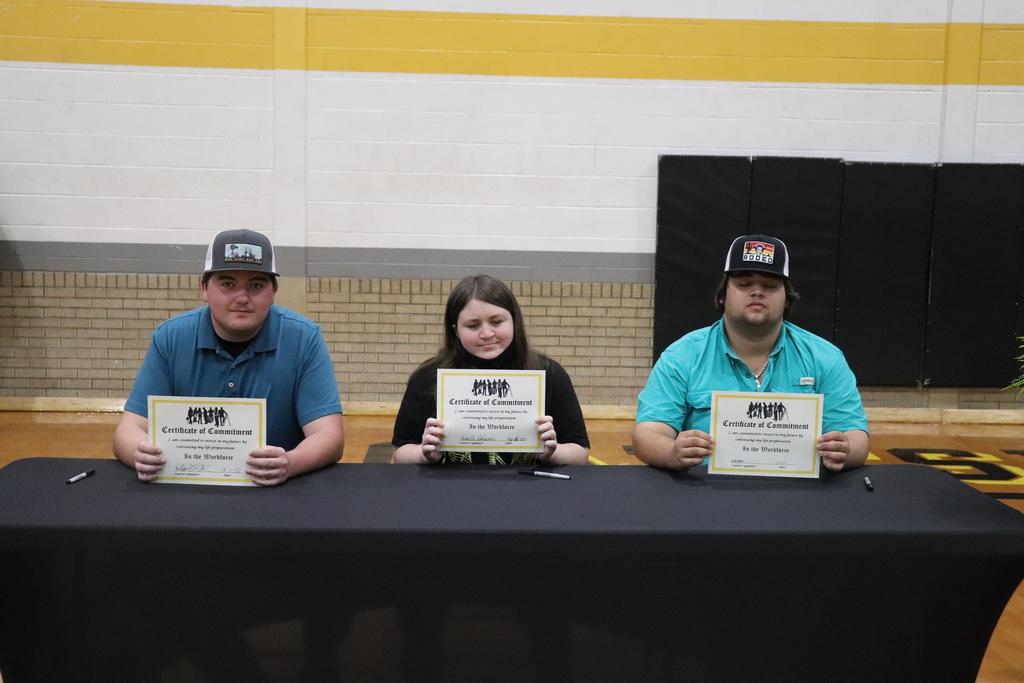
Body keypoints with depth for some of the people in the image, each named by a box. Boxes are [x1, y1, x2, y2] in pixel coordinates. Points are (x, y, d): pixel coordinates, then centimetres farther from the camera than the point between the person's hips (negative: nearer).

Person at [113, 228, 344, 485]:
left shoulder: (304, 339, -8)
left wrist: (289, 464, -35)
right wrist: (143, 455, -28)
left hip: (278, 492, -1)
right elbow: (129, 430, -4)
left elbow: (329, 436, -13)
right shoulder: (170, 338, -2)